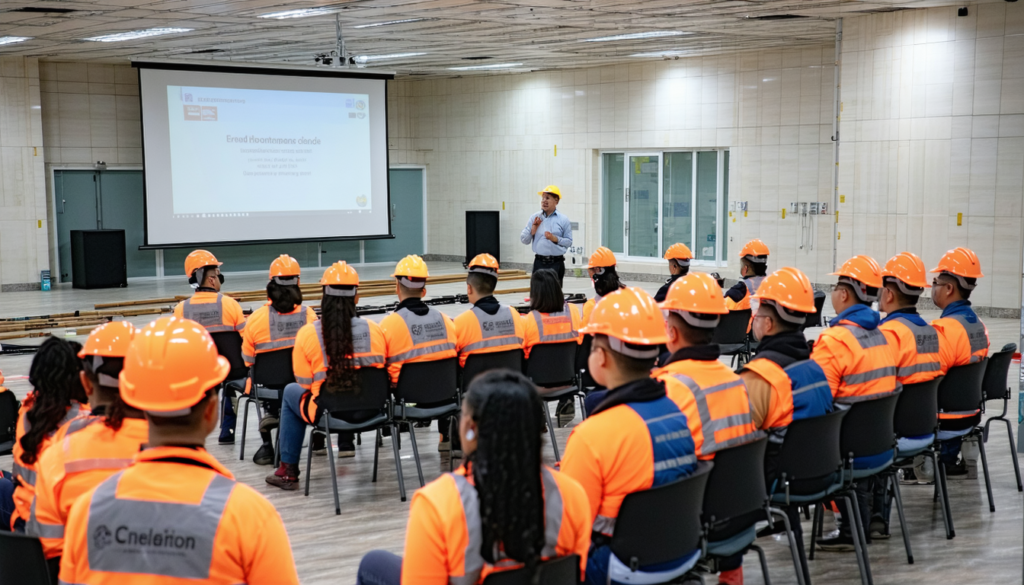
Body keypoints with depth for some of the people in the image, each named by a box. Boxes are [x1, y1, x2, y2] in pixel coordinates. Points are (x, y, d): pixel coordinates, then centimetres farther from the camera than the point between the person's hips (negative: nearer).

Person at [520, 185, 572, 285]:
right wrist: (533, 229, -8)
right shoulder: (534, 218, 8)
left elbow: (569, 242, 1)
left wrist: (555, 239, -13)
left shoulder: (563, 220, 2)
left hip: (556, 263, -2)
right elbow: (524, 240, 8)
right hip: (539, 262, 2)